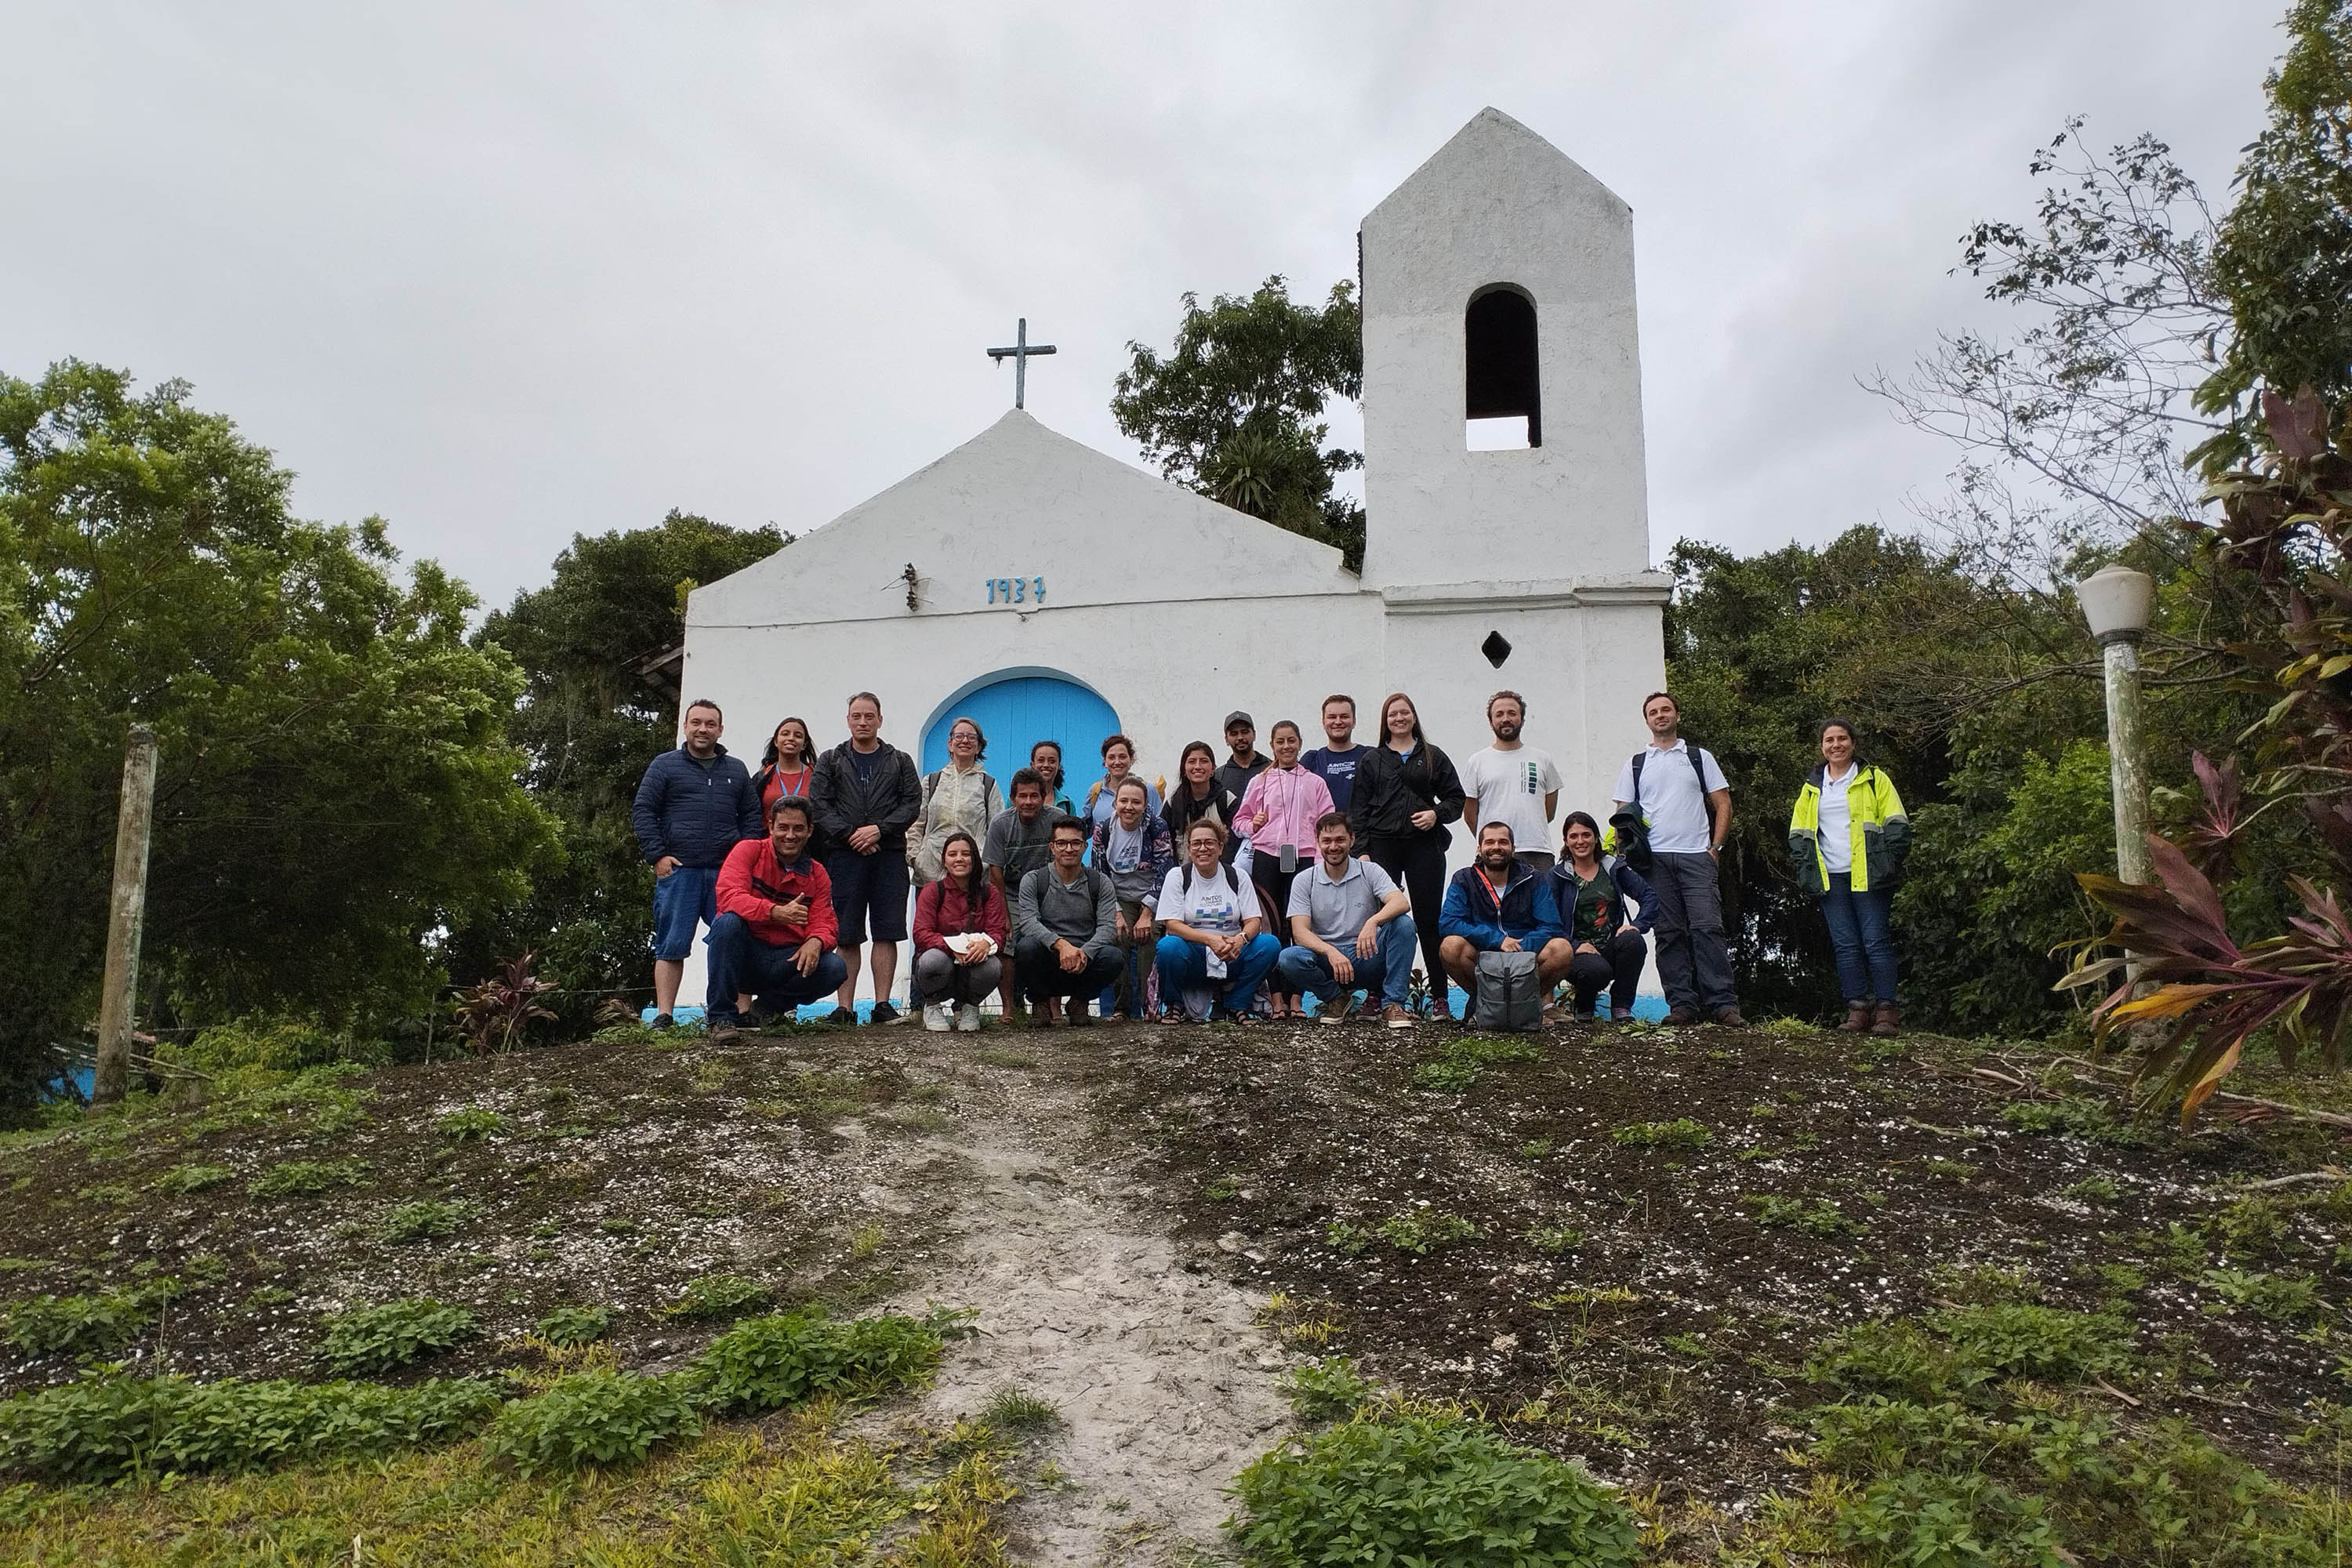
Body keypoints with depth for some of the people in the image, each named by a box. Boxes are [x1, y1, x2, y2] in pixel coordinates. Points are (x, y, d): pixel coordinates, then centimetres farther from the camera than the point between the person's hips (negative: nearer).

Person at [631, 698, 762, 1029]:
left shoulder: (736, 770, 18)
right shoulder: (665, 766, 9)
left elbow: (752, 816, 18)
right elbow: (642, 812, 5)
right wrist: (657, 856, -5)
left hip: (727, 872, 2)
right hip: (677, 869, -2)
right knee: (671, 946, -1)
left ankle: (733, 1013, 4)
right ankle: (662, 1017, 1)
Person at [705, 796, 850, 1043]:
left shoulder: (817, 874, 8)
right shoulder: (749, 851, -3)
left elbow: (825, 923, 1)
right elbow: (728, 896, -20)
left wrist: (815, 942, -26)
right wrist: (776, 913, -34)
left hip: (786, 962, 3)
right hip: (745, 953, -3)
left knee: (835, 968, -22)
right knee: (728, 921, -33)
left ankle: (768, 1005, 4)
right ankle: (721, 1017, -23)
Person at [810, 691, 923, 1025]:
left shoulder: (900, 762, 14)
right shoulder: (830, 762, 13)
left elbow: (912, 803, 4)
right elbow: (818, 805, 2)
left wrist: (879, 829, -10)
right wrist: (851, 835, -10)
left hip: (889, 855, 0)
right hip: (844, 856, 0)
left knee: (887, 933, -2)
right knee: (846, 935, 0)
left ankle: (882, 1004, 2)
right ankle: (845, 1007, 2)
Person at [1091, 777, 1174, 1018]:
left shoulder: (1157, 828, -9)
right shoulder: (1103, 830, -3)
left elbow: (1163, 873, -12)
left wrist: (1146, 915, -16)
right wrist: (1116, 914, -11)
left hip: (1152, 900, -2)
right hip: (1119, 901, 2)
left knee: (1149, 951, -17)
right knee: (1118, 949, -16)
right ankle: (1123, 1009, -6)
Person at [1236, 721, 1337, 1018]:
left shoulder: (1314, 783, 14)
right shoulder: (1260, 781, 15)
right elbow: (1241, 819, 20)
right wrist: (1253, 824, -3)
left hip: (1303, 859, 0)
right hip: (1267, 858, 0)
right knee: (1273, 928, -2)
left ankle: (1295, 998, -1)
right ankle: (1276, 998, 0)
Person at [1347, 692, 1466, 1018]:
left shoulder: (1433, 756, 13)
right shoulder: (1371, 760, 12)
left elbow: (1456, 797, 12)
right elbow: (1358, 808, 7)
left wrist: (1437, 813, -8)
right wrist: (1361, 849, -2)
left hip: (1424, 846, 0)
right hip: (1382, 845, 0)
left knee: (1429, 919, 1)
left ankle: (1439, 995, 5)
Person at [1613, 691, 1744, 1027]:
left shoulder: (1701, 758, 13)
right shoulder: (1635, 765, 15)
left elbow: (1723, 804, 11)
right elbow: (1623, 815, 13)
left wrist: (1715, 847, 0)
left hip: (1696, 857, -1)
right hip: (1655, 859, 1)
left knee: (1707, 927, -10)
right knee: (1669, 934, 0)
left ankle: (1724, 1004, -9)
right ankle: (1682, 1006, 3)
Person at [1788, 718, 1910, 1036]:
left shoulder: (1874, 779, 6)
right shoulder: (1812, 788, 16)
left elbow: (1897, 825, 1)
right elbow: (1798, 833, 19)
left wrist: (1890, 864, -9)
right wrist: (1806, 867, 5)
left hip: (1866, 876, -3)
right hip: (1830, 879, 4)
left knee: (1875, 942, -5)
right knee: (1845, 946, 2)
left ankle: (1887, 1011, -1)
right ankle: (1857, 1010, 5)